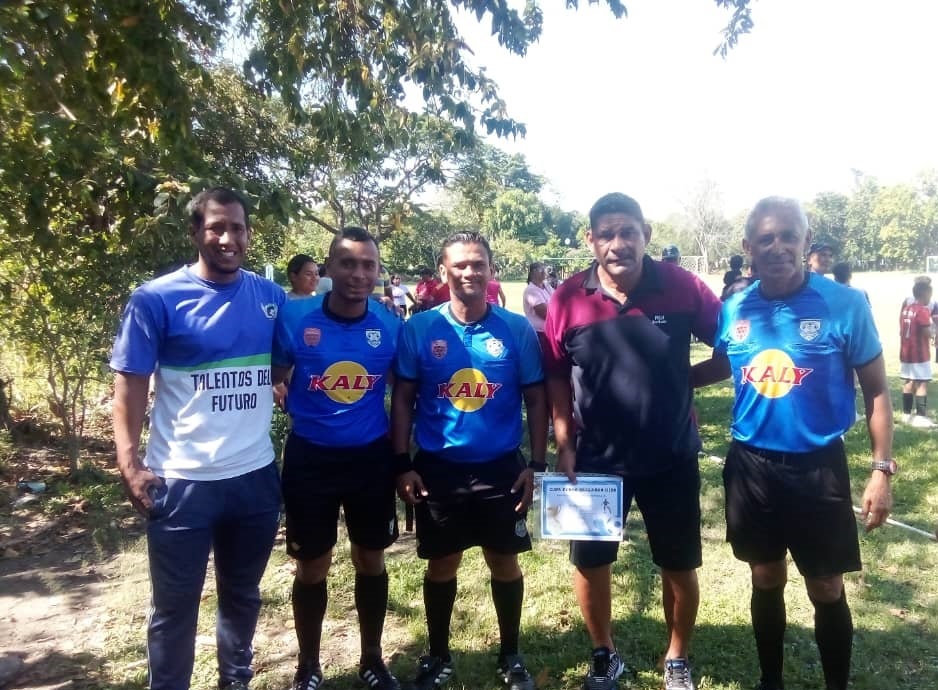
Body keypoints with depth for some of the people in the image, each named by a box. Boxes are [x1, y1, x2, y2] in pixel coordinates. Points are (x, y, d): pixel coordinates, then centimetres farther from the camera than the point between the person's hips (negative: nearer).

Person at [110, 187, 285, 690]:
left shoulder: (272, 297, 2)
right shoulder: (156, 299, -8)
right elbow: (129, 385, -7)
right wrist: (130, 465, -14)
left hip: (256, 476, 4)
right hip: (181, 481, -3)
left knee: (243, 594, 22)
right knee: (175, 606, 13)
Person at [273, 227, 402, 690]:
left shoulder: (391, 325, -6)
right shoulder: (294, 319, -12)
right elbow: (269, 381, 2)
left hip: (372, 458, 2)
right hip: (310, 459, -1)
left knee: (371, 561, 15)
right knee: (312, 566, 12)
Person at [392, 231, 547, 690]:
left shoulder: (517, 329, -4)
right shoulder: (419, 328, -5)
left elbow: (536, 399, 1)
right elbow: (403, 398, 0)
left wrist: (536, 464, -3)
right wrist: (402, 464, -6)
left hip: (502, 467, 0)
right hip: (438, 468, 0)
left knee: (505, 561, 13)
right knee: (441, 564, 14)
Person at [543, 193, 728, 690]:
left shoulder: (683, 287, -10)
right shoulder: (567, 299, -10)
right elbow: (556, 378, 0)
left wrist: (685, 379, -8)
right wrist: (565, 446, -4)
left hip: (671, 457, 0)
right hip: (595, 457, 0)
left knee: (679, 566, 15)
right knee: (590, 562, 13)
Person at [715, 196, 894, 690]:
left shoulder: (845, 305, -11)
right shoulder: (732, 310, -3)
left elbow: (876, 389, -4)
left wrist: (881, 469, -7)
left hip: (818, 467, -2)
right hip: (751, 465, 3)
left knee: (826, 589, 10)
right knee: (766, 580, 17)